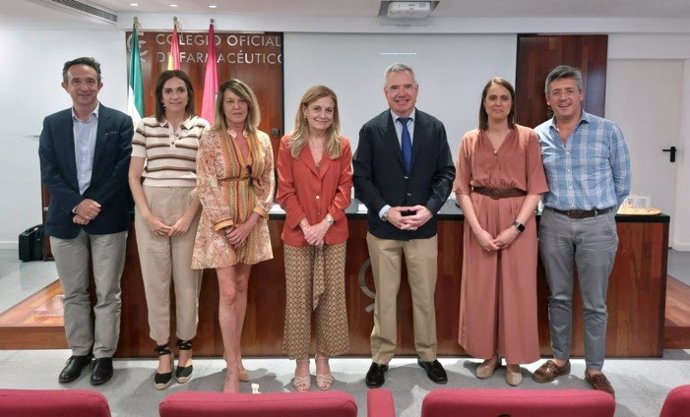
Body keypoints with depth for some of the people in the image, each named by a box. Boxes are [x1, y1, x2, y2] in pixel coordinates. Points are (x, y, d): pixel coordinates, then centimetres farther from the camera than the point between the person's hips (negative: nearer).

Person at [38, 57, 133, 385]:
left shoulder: (120, 122, 1)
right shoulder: (52, 124, 9)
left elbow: (124, 169, -7)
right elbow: (48, 172, 1)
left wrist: (94, 205, -14)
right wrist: (77, 204, -14)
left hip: (108, 218, -3)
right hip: (65, 219, 3)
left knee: (107, 293, 4)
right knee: (73, 293, 12)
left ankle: (104, 355, 18)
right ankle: (79, 352, 27)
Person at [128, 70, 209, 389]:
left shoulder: (202, 127, 4)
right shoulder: (145, 126, 7)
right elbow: (134, 176, 6)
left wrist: (188, 216, -8)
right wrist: (147, 215, -6)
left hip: (189, 208, -1)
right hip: (151, 208, 1)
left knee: (187, 279, 4)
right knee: (155, 279, 3)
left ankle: (185, 348, 19)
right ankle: (163, 351, 14)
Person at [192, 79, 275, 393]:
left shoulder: (262, 140, 5)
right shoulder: (211, 139, -6)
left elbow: (268, 184, 4)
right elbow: (206, 186, -9)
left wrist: (251, 222, -7)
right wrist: (226, 225, -13)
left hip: (252, 222, 4)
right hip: (220, 222, -4)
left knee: (242, 287, 11)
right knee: (228, 292, -6)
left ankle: (233, 356, 25)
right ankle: (233, 370, 1)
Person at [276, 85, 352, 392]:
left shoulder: (342, 145, 5)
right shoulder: (288, 144, 0)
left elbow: (344, 189, 1)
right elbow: (285, 191, -2)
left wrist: (326, 223, -12)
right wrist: (305, 225, -13)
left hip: (333, 234, 2)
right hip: (298, 233, -1)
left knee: (331, 297, 7)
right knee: (298, 298, 5)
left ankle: (323, 361, 22)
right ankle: (301, 363, 20)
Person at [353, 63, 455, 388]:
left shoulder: (435, 128, 3)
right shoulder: (371, 130, -1)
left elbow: (446, 173, 2)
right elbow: (361, 178, -3)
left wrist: (430, 208, -13)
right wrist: (385, 210, -15)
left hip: (424, 227, 1)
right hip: (383, 228, -1)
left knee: (424, 295, 12)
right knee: (384, 297, 10)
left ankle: (427, 355, 29)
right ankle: (381, 357, 24)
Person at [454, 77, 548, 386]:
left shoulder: (528, 137, 1)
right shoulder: (470, 140, 6)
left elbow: (535, 188, -2)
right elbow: (462, 188, 1)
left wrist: (516, 226, -14)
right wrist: (477, 228, -11)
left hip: (518, 221, -1)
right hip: (480, 221, 2)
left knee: (516, 290, 4)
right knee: (481, 290, 7)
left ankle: (513, 359, 19)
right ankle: (489, 354, 23)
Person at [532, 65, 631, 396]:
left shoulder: (608, 131, -2)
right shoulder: (537, 136, 3)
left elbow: (622, 182, 4)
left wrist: (599, 211, 7)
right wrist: (561, 210, 8)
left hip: (597, 226, -2)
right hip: (554, 224, 2)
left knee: (595, 303, 6)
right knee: (558, 297, 12)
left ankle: (594, 369, 20)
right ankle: (560, 359, 26)